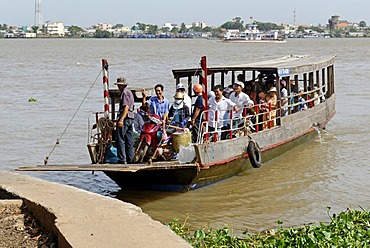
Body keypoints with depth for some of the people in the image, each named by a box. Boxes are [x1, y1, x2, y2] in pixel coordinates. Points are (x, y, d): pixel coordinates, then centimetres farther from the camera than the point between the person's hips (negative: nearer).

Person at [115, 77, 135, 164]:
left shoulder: (125, 92, -9)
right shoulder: (129, 92, 21)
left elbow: (126, 107, -19)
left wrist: (121, 119, -24)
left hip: (125, 118, -10)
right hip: (131, 118, 10)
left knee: (120, 140, -9)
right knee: (129, 140, 10)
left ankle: (122, 159, -12)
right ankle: (130, 159, 12)